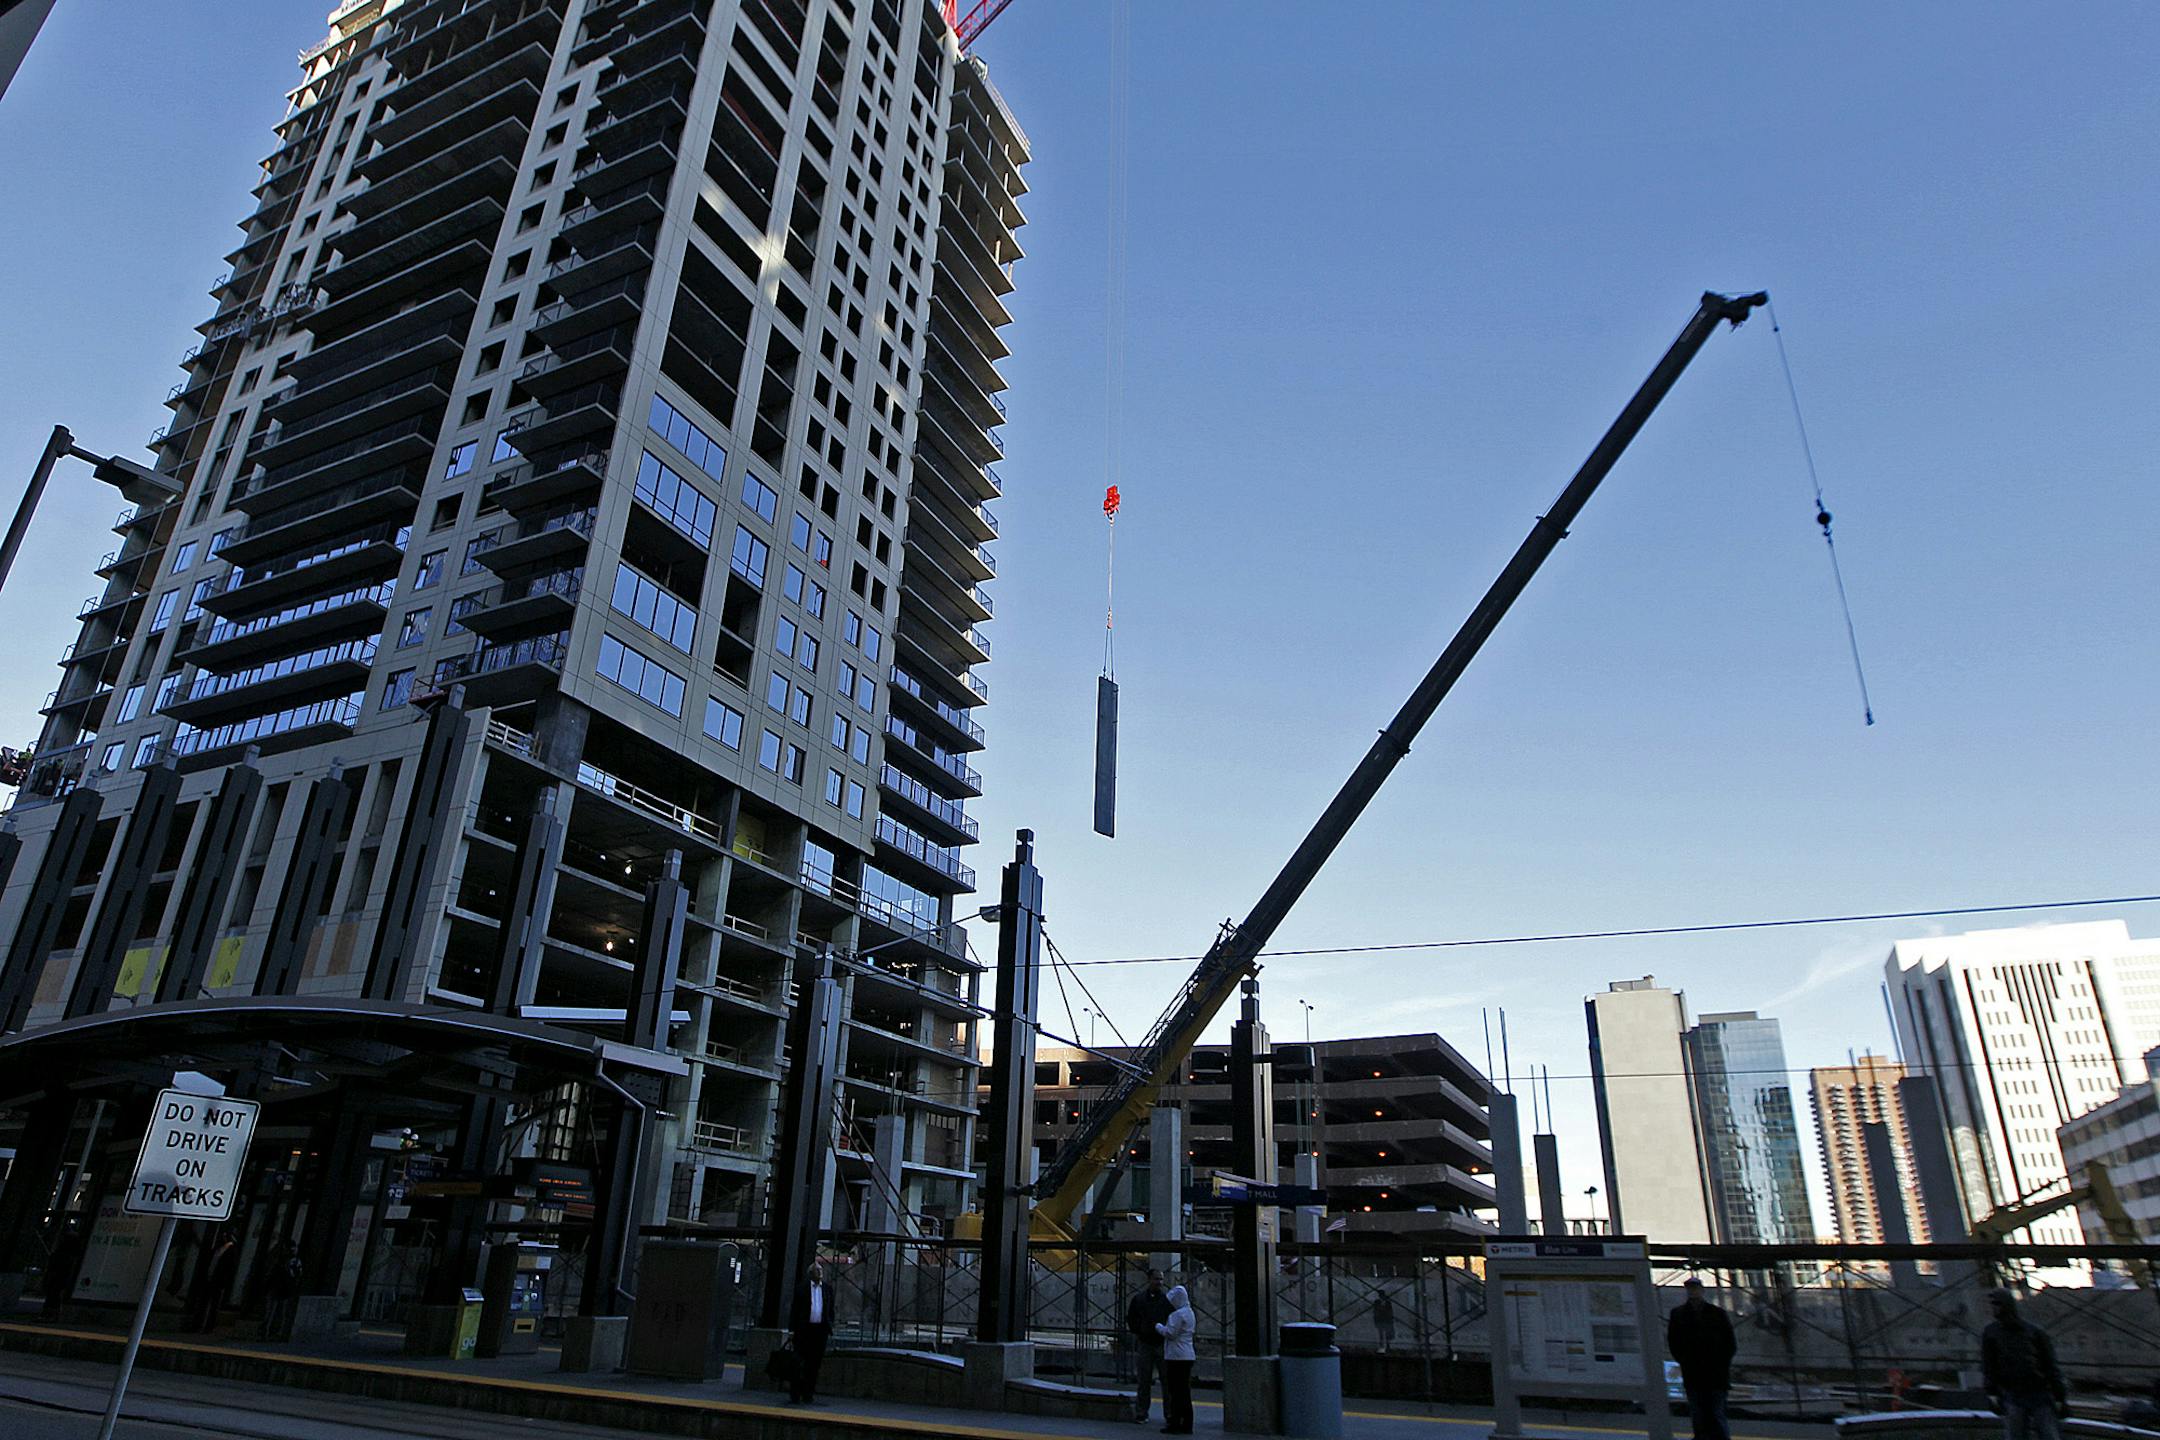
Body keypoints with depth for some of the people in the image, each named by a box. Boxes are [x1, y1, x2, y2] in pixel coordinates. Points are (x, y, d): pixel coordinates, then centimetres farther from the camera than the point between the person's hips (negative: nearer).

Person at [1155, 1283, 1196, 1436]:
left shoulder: (1178, 1314, -15)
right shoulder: (1188, 1312, 15)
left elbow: (1170, 1333, -19)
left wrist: (1158, 1326, -2)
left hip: (1177, 1357, -9)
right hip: (1187, 1356, 9)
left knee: (1176, 1391, -4)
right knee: (1184, 1391, 11)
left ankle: (1176, 1424, -2)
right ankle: (1186, 1425, 14)